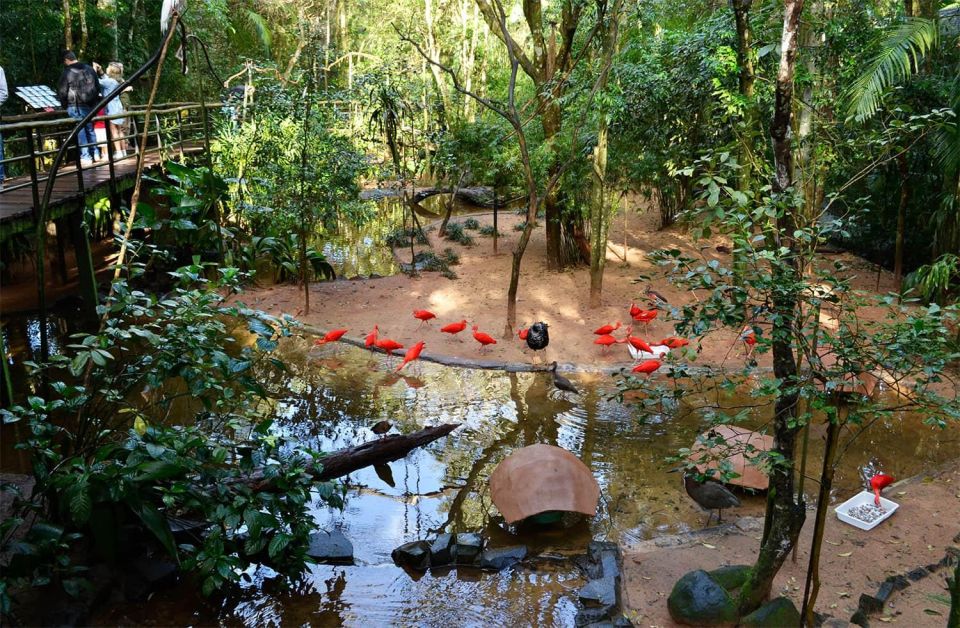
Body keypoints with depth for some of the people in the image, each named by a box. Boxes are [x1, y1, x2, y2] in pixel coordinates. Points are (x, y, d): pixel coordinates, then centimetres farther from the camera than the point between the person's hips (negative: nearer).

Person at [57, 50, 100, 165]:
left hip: (76, 106, -5)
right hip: (90, 104, 6)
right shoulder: (89, 69, 6)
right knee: (90, 129, 17)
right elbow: (97, 87, 13)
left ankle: (85, 157, -4)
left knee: (80, 131, -2)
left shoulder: (67, 73, -10)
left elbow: (62, 92, -7)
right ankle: (94, 153, 23)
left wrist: (64, 105, 8)